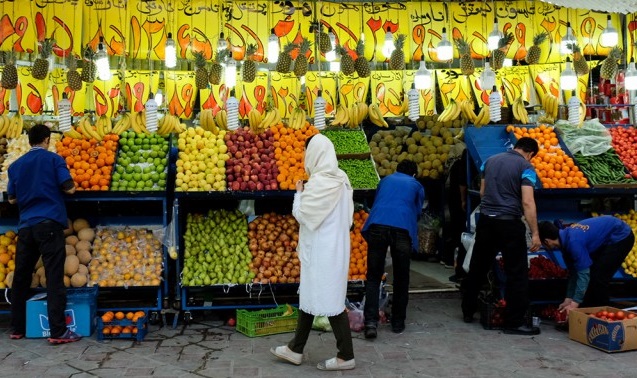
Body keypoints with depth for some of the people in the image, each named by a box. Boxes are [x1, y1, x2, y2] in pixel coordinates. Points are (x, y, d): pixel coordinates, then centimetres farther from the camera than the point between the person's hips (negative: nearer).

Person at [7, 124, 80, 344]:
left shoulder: (15, 165, 13)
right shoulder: (53, 159, 1)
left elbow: (12, 199, 18)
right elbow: (69, 188, -4)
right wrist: (62, 187, 18)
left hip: (26, 225, 5)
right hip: (49, 223, -5)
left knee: (21, 277, 13)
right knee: (54, 278, -7)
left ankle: (17, 328, 21)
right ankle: (58, 332, -10)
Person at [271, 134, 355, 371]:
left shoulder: (318, 182, -20)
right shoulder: (340, 179, 7)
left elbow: (302, 215, -13)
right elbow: (347, 215, 15)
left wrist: (299, 193, 2)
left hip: (321, 251, -9)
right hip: (334, 246, 9)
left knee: (329, 301, -1)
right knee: (310, 296, 16)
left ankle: (346, 356, 8)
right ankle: (296, 349, 27)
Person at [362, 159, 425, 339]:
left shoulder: (385, 180, 29)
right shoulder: (417, 186, 24)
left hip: (377, 227, 1)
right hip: (402, 229, -1)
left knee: (373, 277, 7)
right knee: (401, 278, 15)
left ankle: (371, 321, -6)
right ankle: (398, 322, 22)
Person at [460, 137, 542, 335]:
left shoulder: (490, 161, 11)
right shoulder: (525, 167, -7)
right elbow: (527, 202, -15)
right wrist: (535, 233, -13)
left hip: (485, 220, 6)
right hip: (509, 223, -6)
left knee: (478, 267, 17)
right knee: (517, 274, 3)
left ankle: (468, 311, 28)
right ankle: (514, 322, 6)